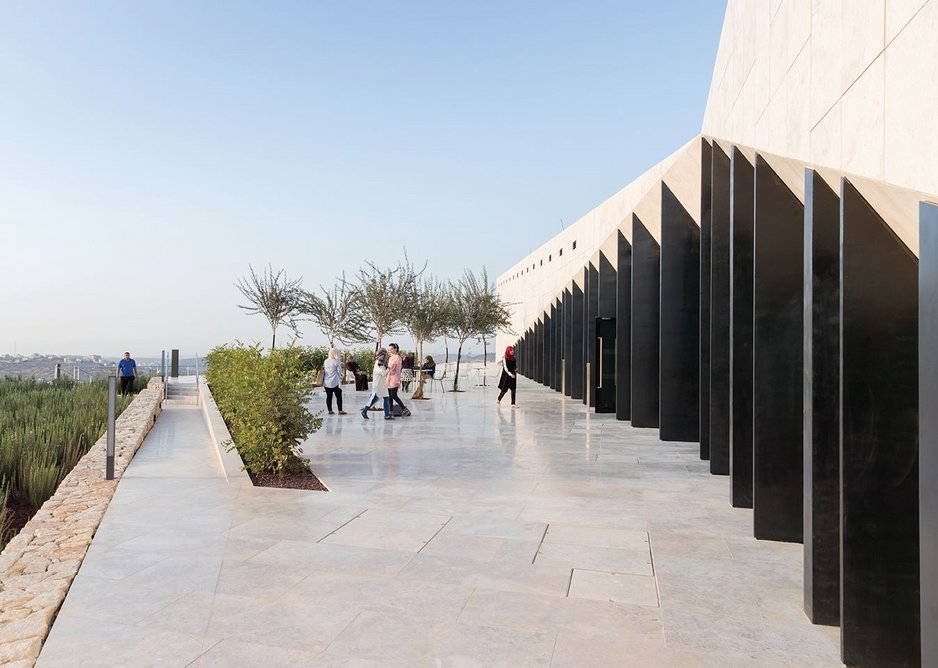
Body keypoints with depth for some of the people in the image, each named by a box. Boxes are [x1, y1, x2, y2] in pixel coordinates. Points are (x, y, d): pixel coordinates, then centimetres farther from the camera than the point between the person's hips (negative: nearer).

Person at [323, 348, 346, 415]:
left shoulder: (325, 361, 7)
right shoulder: (337, 362, -10)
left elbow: (323, 371, 13)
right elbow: (339, 372, -9)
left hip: (326, 382, 6)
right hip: (335, 382, -6)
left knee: (329, 396, 10)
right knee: (338, 396, 1)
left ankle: (330, 410, 13)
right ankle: (340, 410, -1)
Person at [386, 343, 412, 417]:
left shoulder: (398, 358, -7)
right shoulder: (390, 358, 17)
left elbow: (398, 370, -11)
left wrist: (398, 380, -15)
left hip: (394, 378, -8)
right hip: (389, 378, 8)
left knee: (394, 395, -13)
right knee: (390, 396, 6)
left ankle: (405, 409, -7)